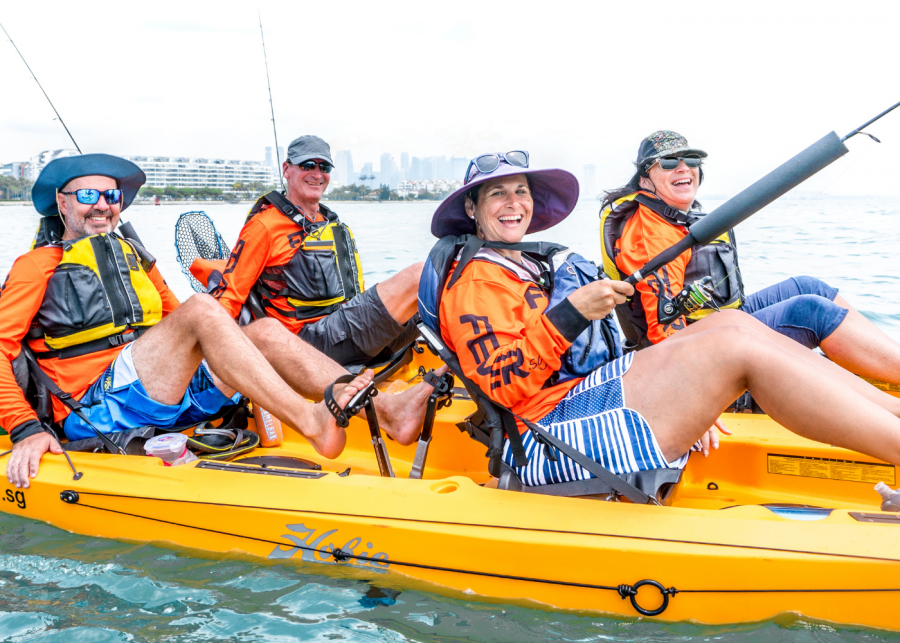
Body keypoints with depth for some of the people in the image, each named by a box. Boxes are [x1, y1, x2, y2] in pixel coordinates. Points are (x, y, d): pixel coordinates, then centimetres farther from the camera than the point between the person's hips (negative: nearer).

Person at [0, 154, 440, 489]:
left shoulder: (135, 258, 26)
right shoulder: (38, 266, 8)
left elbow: (177, 327, 28)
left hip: (174, 392, 6)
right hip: (97, 410, -6)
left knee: (265, 331, -14)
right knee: (201, 309, -27)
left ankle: (384, 408, -31)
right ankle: (312, 423, -43)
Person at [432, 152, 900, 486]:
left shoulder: (524, 269, 29)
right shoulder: (474, 282, -2)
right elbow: (505, 386, -15)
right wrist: (571, 314, -20)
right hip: (546, 441, -9)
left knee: (733, 322, -2)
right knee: (739, 348, -20)